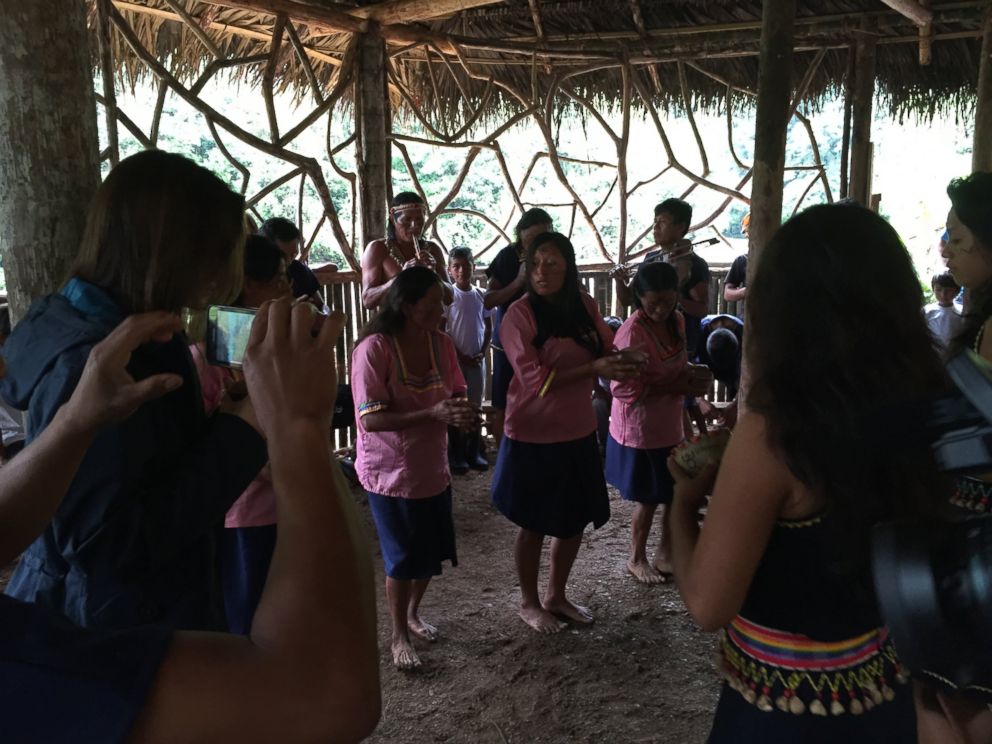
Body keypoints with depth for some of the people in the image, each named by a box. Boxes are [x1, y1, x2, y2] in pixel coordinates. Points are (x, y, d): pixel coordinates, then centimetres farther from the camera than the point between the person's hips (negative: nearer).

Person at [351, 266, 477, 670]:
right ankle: (399, 636, 29)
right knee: (403, 558, 6)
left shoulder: (442, 344, -4)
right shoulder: (374, 348, -21)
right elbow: (370, 419, -25)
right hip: (390, 472, -6)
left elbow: (456, 394, 8)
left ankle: (413, 613, 44)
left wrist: (464, 412, -17)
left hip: (433, 467, 6)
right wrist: (433, 414, -34)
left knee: (432, 550, 18)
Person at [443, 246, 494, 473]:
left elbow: (489, 328, 10)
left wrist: (482, 352, -4)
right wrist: (459, 355, -11)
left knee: (475, 406, 9)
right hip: (454, 359, -4)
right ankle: (456, 455, 7)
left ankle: (473, 452, 18)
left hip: (477, 359, 4)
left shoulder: (481, 296, 4)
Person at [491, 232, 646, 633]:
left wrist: (627, 358, -13)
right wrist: (594, 368, -28)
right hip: (535, 437, -6)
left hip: (579, 432, 6)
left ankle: (556, 595, 39)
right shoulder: (519, 315, -17)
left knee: (576, 519, 17)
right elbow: (535, 378, -22)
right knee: (534, 524, 10)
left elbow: (607, 349, 10)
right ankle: (529, 603, 32)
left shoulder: (585, 305, 1)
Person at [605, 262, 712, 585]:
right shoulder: (632, 331, -24)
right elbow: (624, 388, -26)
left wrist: (693, 372, -6)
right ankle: (636, 558, 31)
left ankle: (665, 553, 36)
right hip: (640, 429, -7)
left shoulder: (676, 320, 1)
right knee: (648, 498, 8)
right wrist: (678, 386, -26)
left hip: (670, 425, 7)